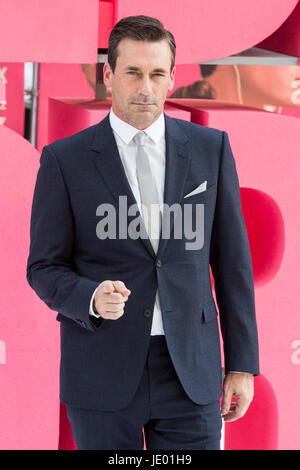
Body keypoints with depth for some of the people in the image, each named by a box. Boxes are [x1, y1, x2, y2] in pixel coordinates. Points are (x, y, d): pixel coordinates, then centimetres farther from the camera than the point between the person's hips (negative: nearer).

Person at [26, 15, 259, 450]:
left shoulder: (210, 148, 5)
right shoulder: (64, 160, 0)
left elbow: (232, 259, 7)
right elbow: (45, 268, 2)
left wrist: (242, 364, 5)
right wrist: (92, 299, -20)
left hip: (190, 371, 1)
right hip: (102, 376, -1)